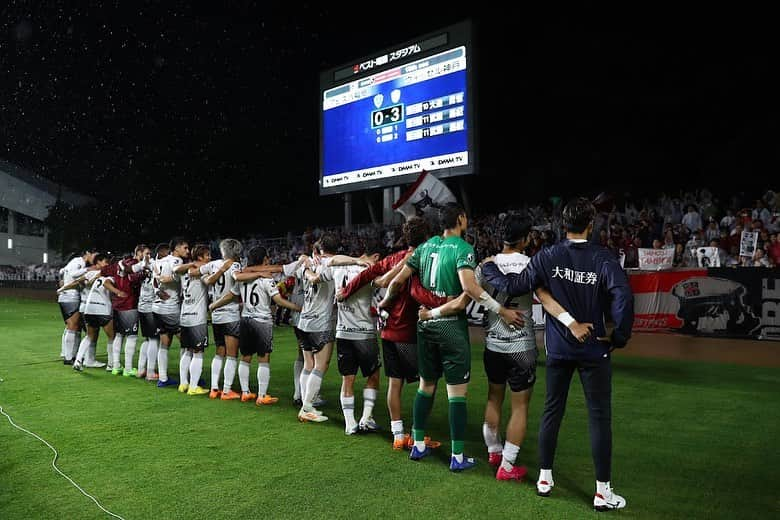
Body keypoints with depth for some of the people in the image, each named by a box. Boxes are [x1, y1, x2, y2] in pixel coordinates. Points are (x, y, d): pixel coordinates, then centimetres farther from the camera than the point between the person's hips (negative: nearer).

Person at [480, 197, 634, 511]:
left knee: (552, 412, 14)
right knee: (599, 417, 5)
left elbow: (514, 286, -7)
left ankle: (545, 478, 24)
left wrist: (487, 268, 9)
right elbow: (623, 297, -21)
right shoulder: (603, 259, -11)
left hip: (558, 349, 3)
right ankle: (602, 491, 12)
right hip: (594, 350, -3)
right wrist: (619, 338, -8)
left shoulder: (548, 257, -5)